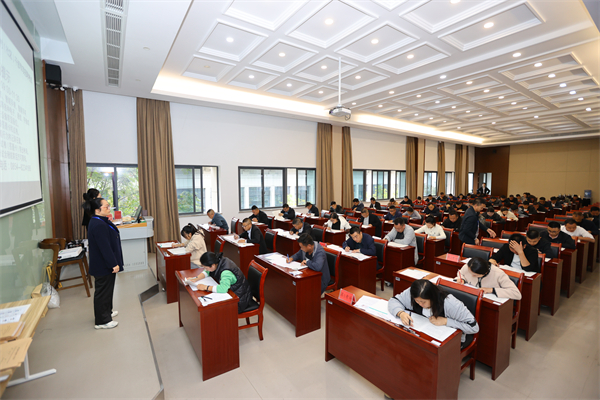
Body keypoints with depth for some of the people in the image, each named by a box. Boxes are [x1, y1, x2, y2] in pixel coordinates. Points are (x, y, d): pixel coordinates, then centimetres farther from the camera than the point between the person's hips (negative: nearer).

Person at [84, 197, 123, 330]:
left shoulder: (101, 221, 8)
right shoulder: (98, 225, -26)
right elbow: (105, 247, -27)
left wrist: (114, 262, 21)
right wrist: (114, 264, -22)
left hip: (105, 264, 11)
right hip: (103, 266, -11)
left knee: (106, 290, 23)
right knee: (103, 291, 2)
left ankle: (106, 312, 39)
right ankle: (101, 321, 15)